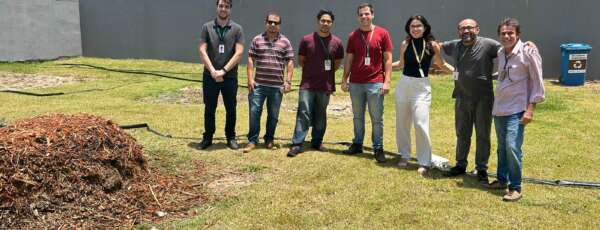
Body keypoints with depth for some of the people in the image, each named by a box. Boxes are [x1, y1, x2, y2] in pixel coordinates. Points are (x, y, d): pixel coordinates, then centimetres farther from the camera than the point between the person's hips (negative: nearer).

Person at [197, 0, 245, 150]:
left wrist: (223, 70, -14)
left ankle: (231, 137, 21)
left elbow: (239, 53, -7)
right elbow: (202, 51, -4)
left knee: (231, 109, 7)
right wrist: (213, 71, -14)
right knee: (209, 108, 8)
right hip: (210, 76, 0)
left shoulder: (237, 29, 0)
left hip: (230, 77, 0)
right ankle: (207, 138, 19)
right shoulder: (207, 27, 2)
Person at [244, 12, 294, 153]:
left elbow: (290, 62, 5)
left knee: (273, 115, 9)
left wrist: (288, 81, -3)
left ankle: (269, 140, 22)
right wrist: (250, 79, -3)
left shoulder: (285, 42, 5)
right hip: (258, 84, 0)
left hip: (277, 86, 0)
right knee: (254, 112, -2)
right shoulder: (257, 40, 6)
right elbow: (251, 59, 5)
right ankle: (252, 141, 8)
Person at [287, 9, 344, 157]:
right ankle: (297, 144, -5)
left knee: (320, 116, 11)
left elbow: (337, 63, 13)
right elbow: (301, 61, 9)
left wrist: (325, 73, 8)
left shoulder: (337, 42, 1)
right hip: (307, 85, -2)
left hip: (326, 86, 2)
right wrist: (312, 71, 8)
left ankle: (317, 142, 23)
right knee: (304, 114, -7)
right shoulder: (306, 40, -2)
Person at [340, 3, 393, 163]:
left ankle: (378, 148, 9)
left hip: (375, 83, -3)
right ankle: (357, 144, 23)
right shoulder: (353, 36, 7)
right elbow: (349, 59, 11)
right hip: (355, 83, 3)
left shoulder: (382, 34, -1)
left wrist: (387, 81, -8)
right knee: (358, 117, 12)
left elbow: (388, 59, -1)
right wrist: (344, 79, 6)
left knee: (377, 118, 1)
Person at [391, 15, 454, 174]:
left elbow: (441, 64, 10)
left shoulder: (433, 45, -4)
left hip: (422, 87, -3)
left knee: (420, 124, -12)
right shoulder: (405, 44, 1)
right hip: (403, 85, 3)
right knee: (402, 123, 9)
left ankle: (424, 162, -1)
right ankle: (404, 155, 27)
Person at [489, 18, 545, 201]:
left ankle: (515, 188, -4)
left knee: (512, 147, -14)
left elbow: (537, 82, -8)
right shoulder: (500, 53, 9)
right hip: (499, 108, 6)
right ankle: (502, 180, 28)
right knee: (502, 147, 14)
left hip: (516, 110, -6)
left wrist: (530, 109, -13)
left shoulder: (528, 52, -10)